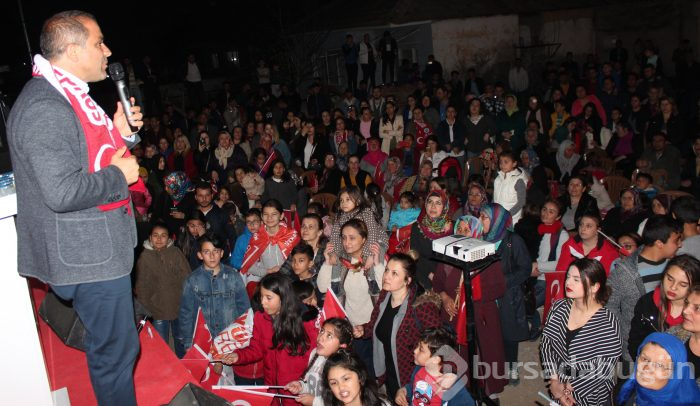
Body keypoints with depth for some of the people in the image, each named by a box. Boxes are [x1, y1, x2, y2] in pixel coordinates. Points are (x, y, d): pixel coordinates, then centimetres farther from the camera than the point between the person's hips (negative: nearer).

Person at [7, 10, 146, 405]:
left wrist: (122, 132, 4)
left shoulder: (70, 96, 12)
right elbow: (62, 192, -29)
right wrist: (119, 176, -16)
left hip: (100, 245, 11)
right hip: (90, 253, -11)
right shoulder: (45, 109, -22)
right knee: (116, 349, 2)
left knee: (113, 342, 23)